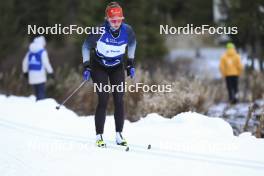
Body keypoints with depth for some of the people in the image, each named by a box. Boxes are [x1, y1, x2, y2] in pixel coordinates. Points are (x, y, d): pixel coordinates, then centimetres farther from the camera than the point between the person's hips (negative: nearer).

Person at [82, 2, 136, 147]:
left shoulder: (127, 30, -20)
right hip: (99, 66, -3)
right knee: (103, 100, -14)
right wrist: (86, 66, -15)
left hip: (117, 67, 3)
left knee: (119, 100, -5)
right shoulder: (100, 31, -28)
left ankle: (119, 135, 3)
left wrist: (130, 64, 4)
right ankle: (99, 136, -8)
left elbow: (132, 43, 5)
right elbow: (86, 46, -10)